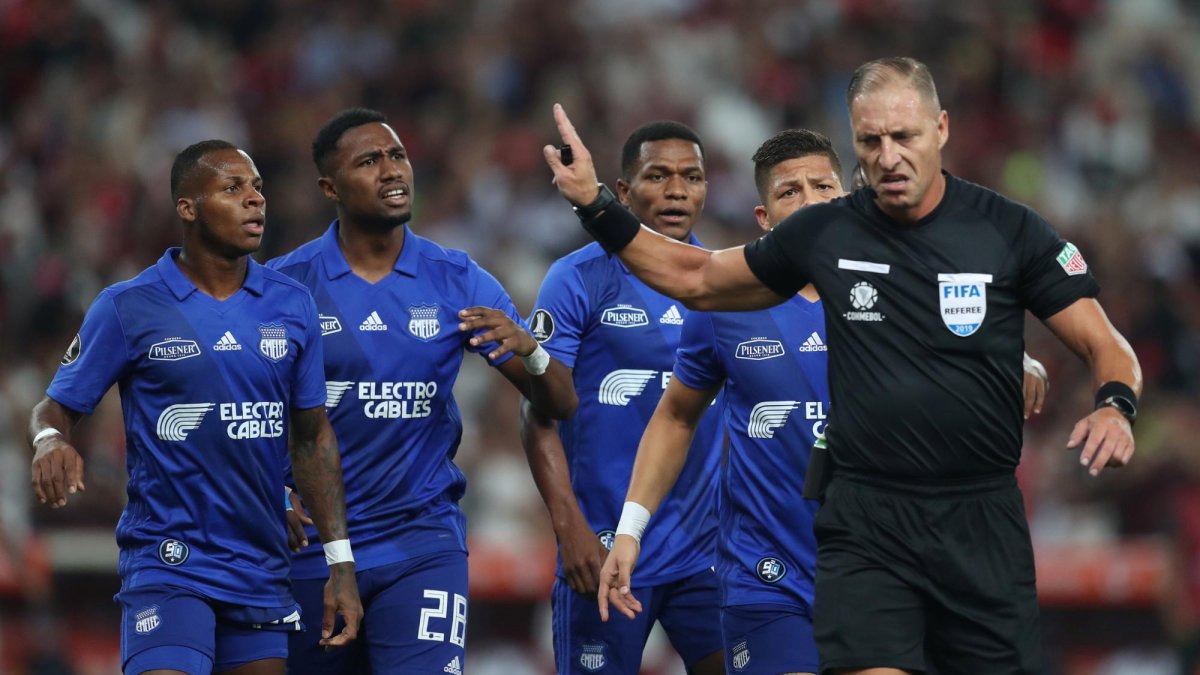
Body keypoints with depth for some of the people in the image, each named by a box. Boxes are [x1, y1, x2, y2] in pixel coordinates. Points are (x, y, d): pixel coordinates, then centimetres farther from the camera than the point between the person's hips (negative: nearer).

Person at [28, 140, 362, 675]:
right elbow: (54, 408, 1)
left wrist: (340, 561, 8)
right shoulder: (128, 308, -4)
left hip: (262, 570, 5)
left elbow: (312, 436, 13)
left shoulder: (292, 305, 7)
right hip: (166, 565, -4)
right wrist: (50, 441, -24)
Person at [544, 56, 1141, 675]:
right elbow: (696, 279, 17)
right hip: (865, 525, 0)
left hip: (983, 524, 0)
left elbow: (1106, 346, 1)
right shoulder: (824, 233, 3)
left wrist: (1114, 406, -21)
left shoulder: (1009, 230, -3)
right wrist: (596, 208, 10)